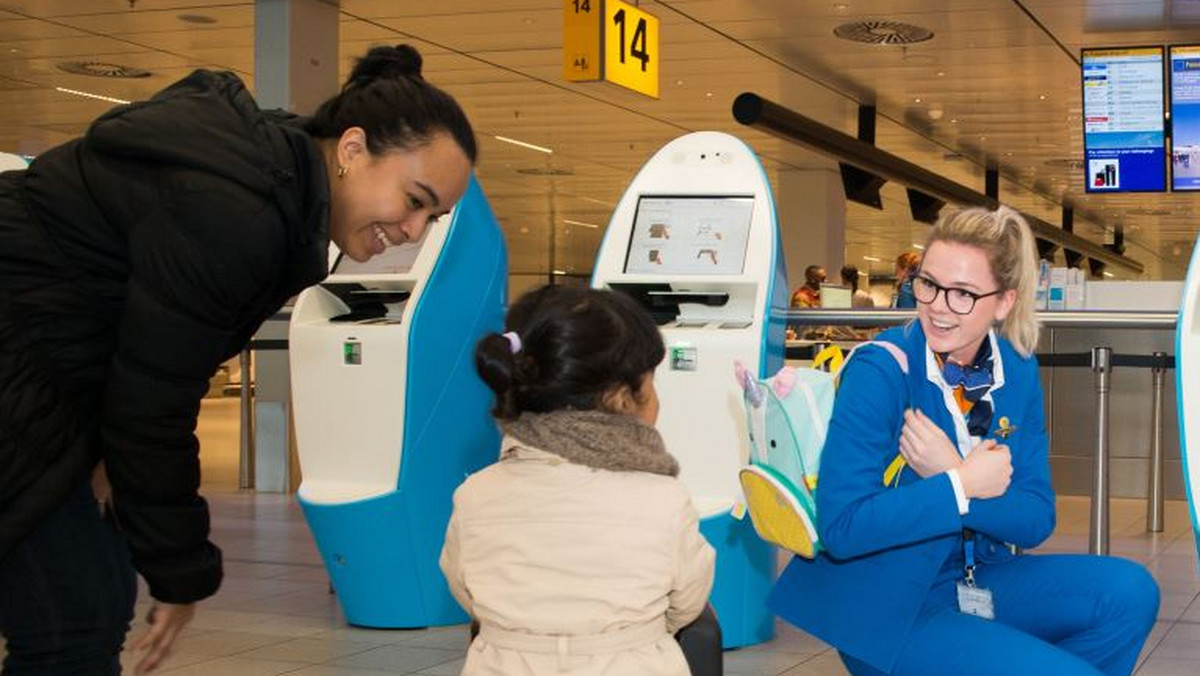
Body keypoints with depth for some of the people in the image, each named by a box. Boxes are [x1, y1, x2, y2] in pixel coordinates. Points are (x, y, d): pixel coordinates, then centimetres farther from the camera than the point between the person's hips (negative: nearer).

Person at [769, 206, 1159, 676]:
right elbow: (840, 527, -24)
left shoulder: (1017, 371, 0)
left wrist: (947, 474, -20)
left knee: (1130, 591, -10)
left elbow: (1036, 521, -4)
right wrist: (961, 486, -22)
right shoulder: (879, 373, -18)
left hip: (976, 580, 7)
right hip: (886, 608, -6)